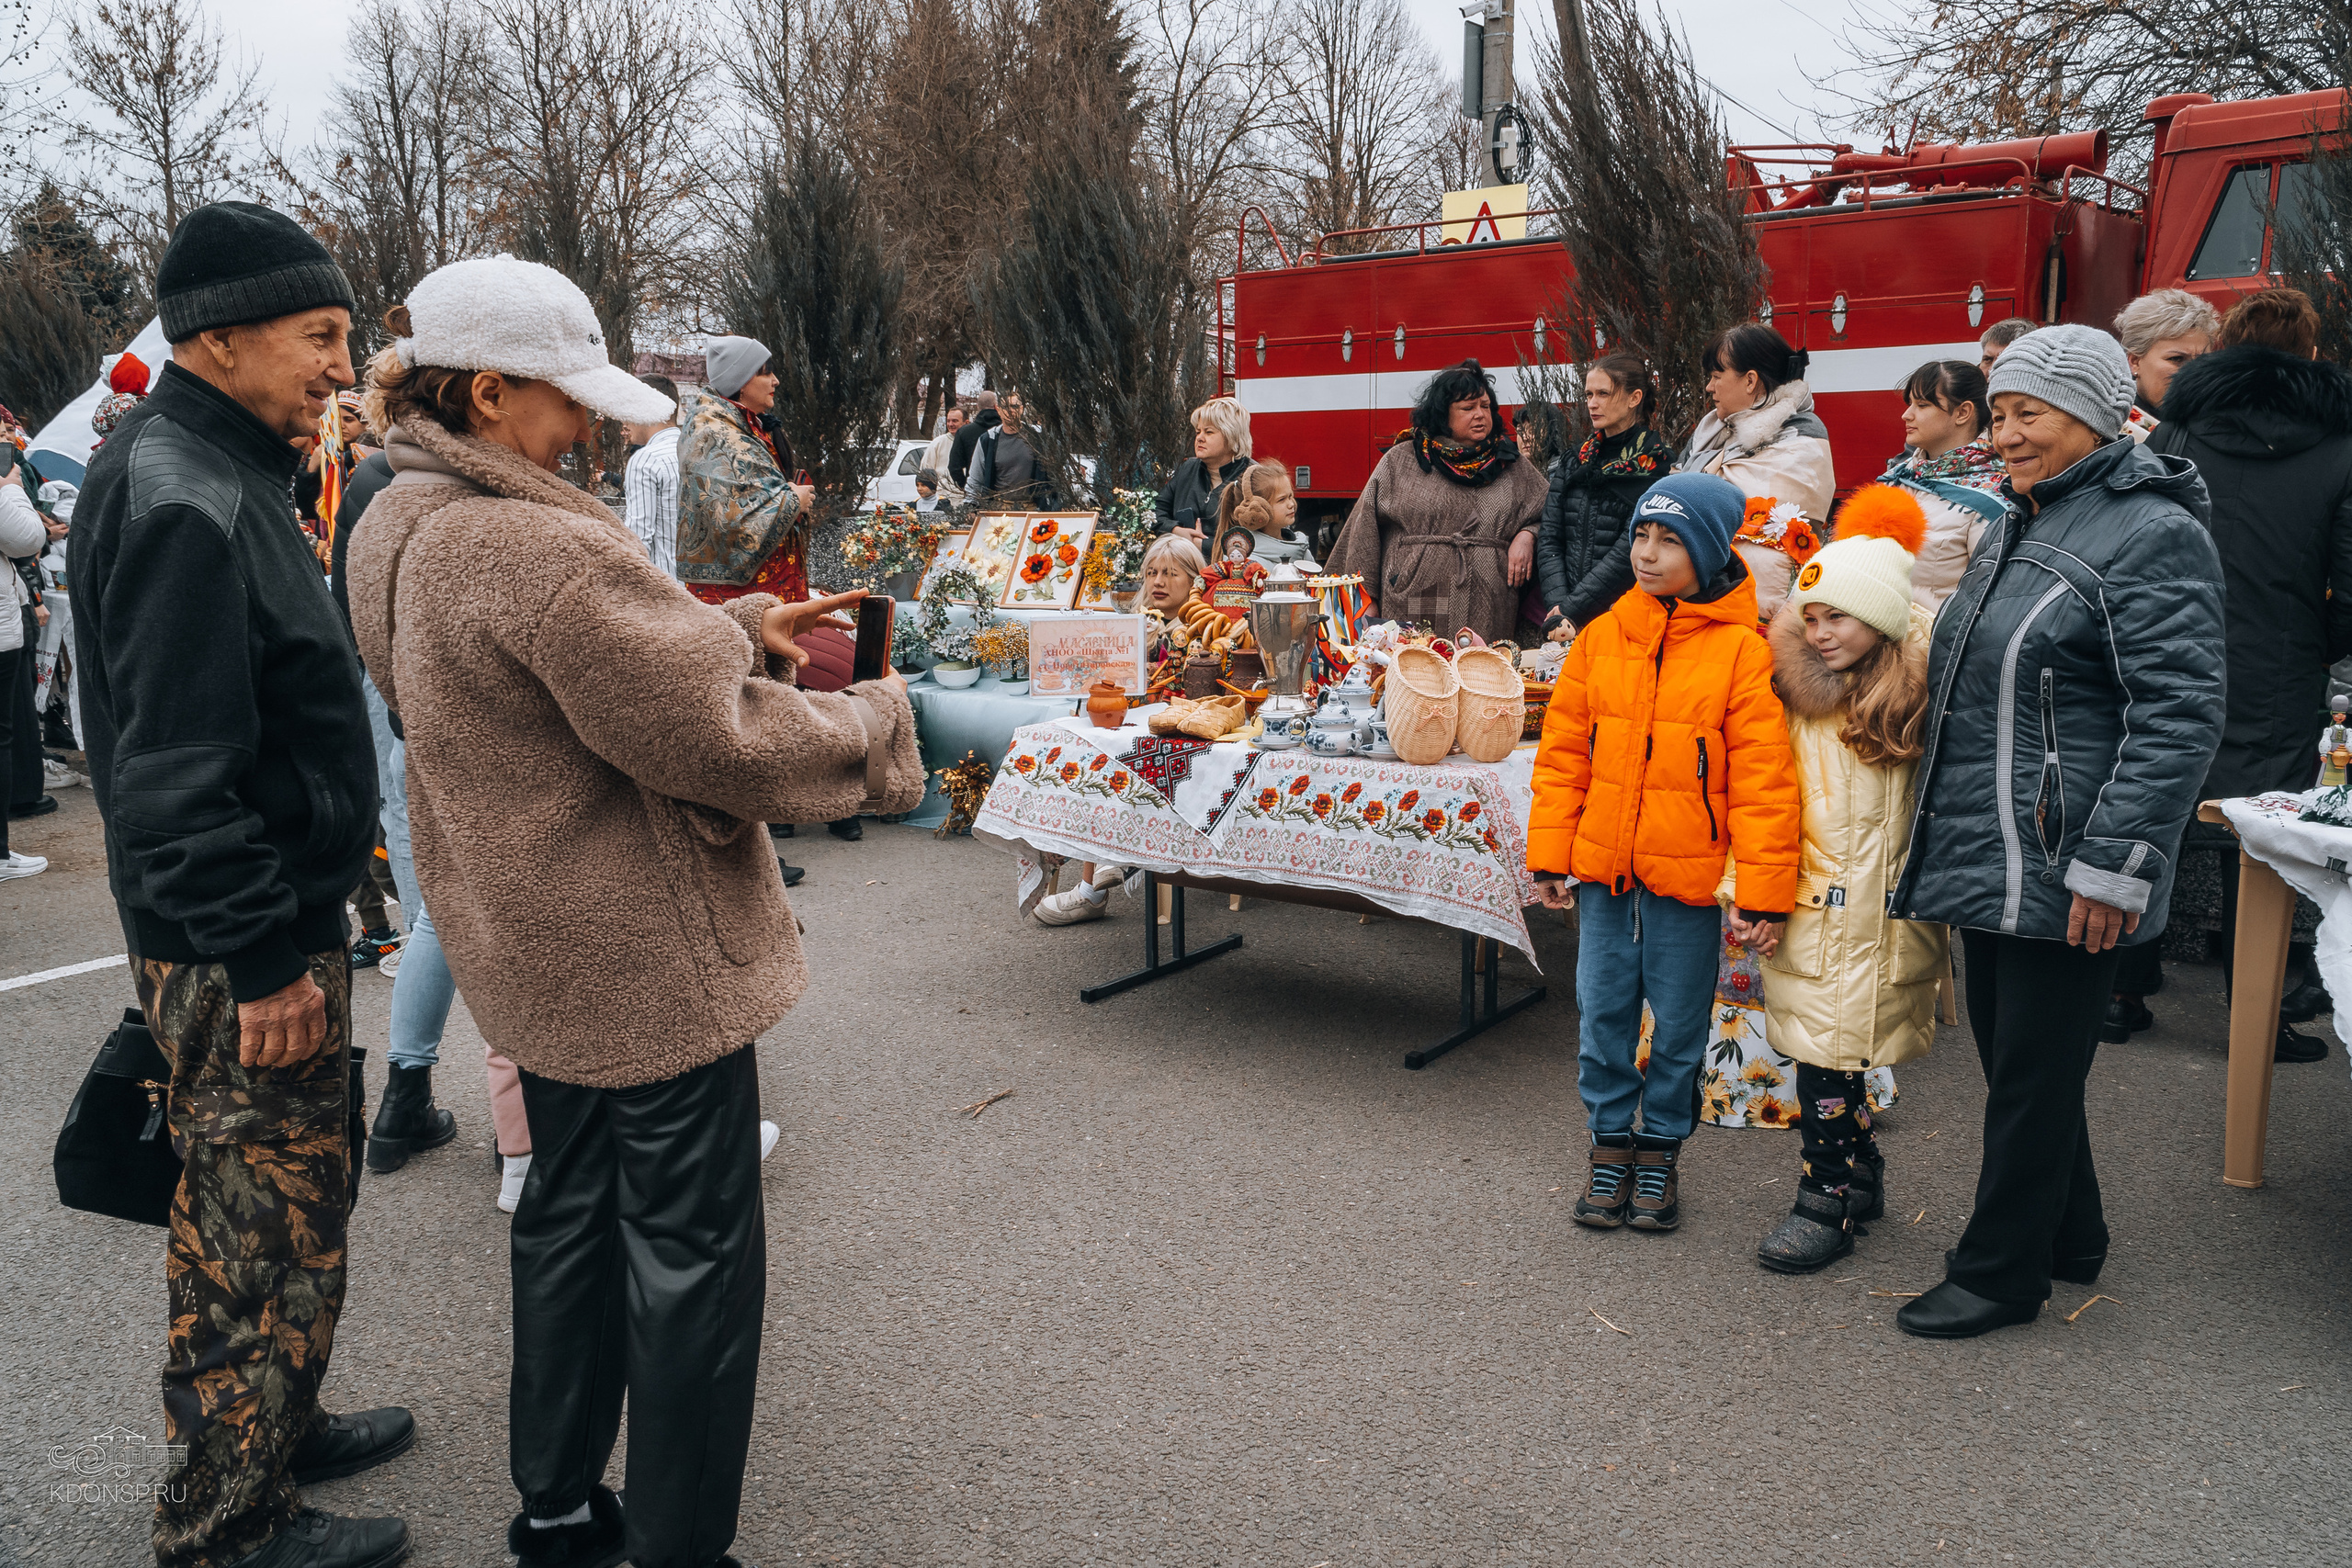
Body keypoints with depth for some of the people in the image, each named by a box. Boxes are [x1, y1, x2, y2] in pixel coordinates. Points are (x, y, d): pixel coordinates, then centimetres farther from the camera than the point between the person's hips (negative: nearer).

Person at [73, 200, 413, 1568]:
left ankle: (276, 1429, 39)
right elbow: (177, 772, -26)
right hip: (238, 949, -10)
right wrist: (262, 957, -23)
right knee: (264, 1226, 3)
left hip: (278, 915, 10)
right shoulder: (182, 504, -21)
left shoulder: (222, 472, 12)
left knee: (285, 1198, 22)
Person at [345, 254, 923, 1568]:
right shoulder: (540, 549, -27)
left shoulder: (400, 526, 5)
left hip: (531, 944, 10)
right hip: (649, 959, -10)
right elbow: (718, 740, -24)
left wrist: (738, 626, 4)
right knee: (691, 1250, 5)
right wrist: (877, 719, -9)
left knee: (571, 1212, 23)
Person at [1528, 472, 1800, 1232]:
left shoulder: (1740, 651, -7)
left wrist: (1761, 892, -12)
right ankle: (1610, 1141, 29)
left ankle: (1661, 1148, 29)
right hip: (1603, 868, 3)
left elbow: (1762, 781, -9)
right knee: (1603, 1013, 11)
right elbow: (1562, 754, 6)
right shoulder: (1601, 638, 3)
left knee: (1680, 1024, 10)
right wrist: (1550, 857, 4)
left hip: (1689, 877, -3)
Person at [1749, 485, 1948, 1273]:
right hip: (1806, 907, 3)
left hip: (1882, 913, -3)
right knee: (1820, 1050, 8)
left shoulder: (1921, 700, -6)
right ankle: (1860, 1174, 28)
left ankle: (1829, 1202, 12)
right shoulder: (1796, 697, 4)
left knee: (1828, 1052, -2)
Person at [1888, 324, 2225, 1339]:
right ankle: (2068, 1238, 36)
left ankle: (2001, 1273, 18)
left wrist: (2113, 866, -23)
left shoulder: (2152, 534, -13)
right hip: (1991, 860, 9)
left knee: (2032, 1073, 3)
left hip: (2062, 874, -9)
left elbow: (2178, 718, -20)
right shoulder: (2017, 531, 16)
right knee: (2009, 1057, 18)